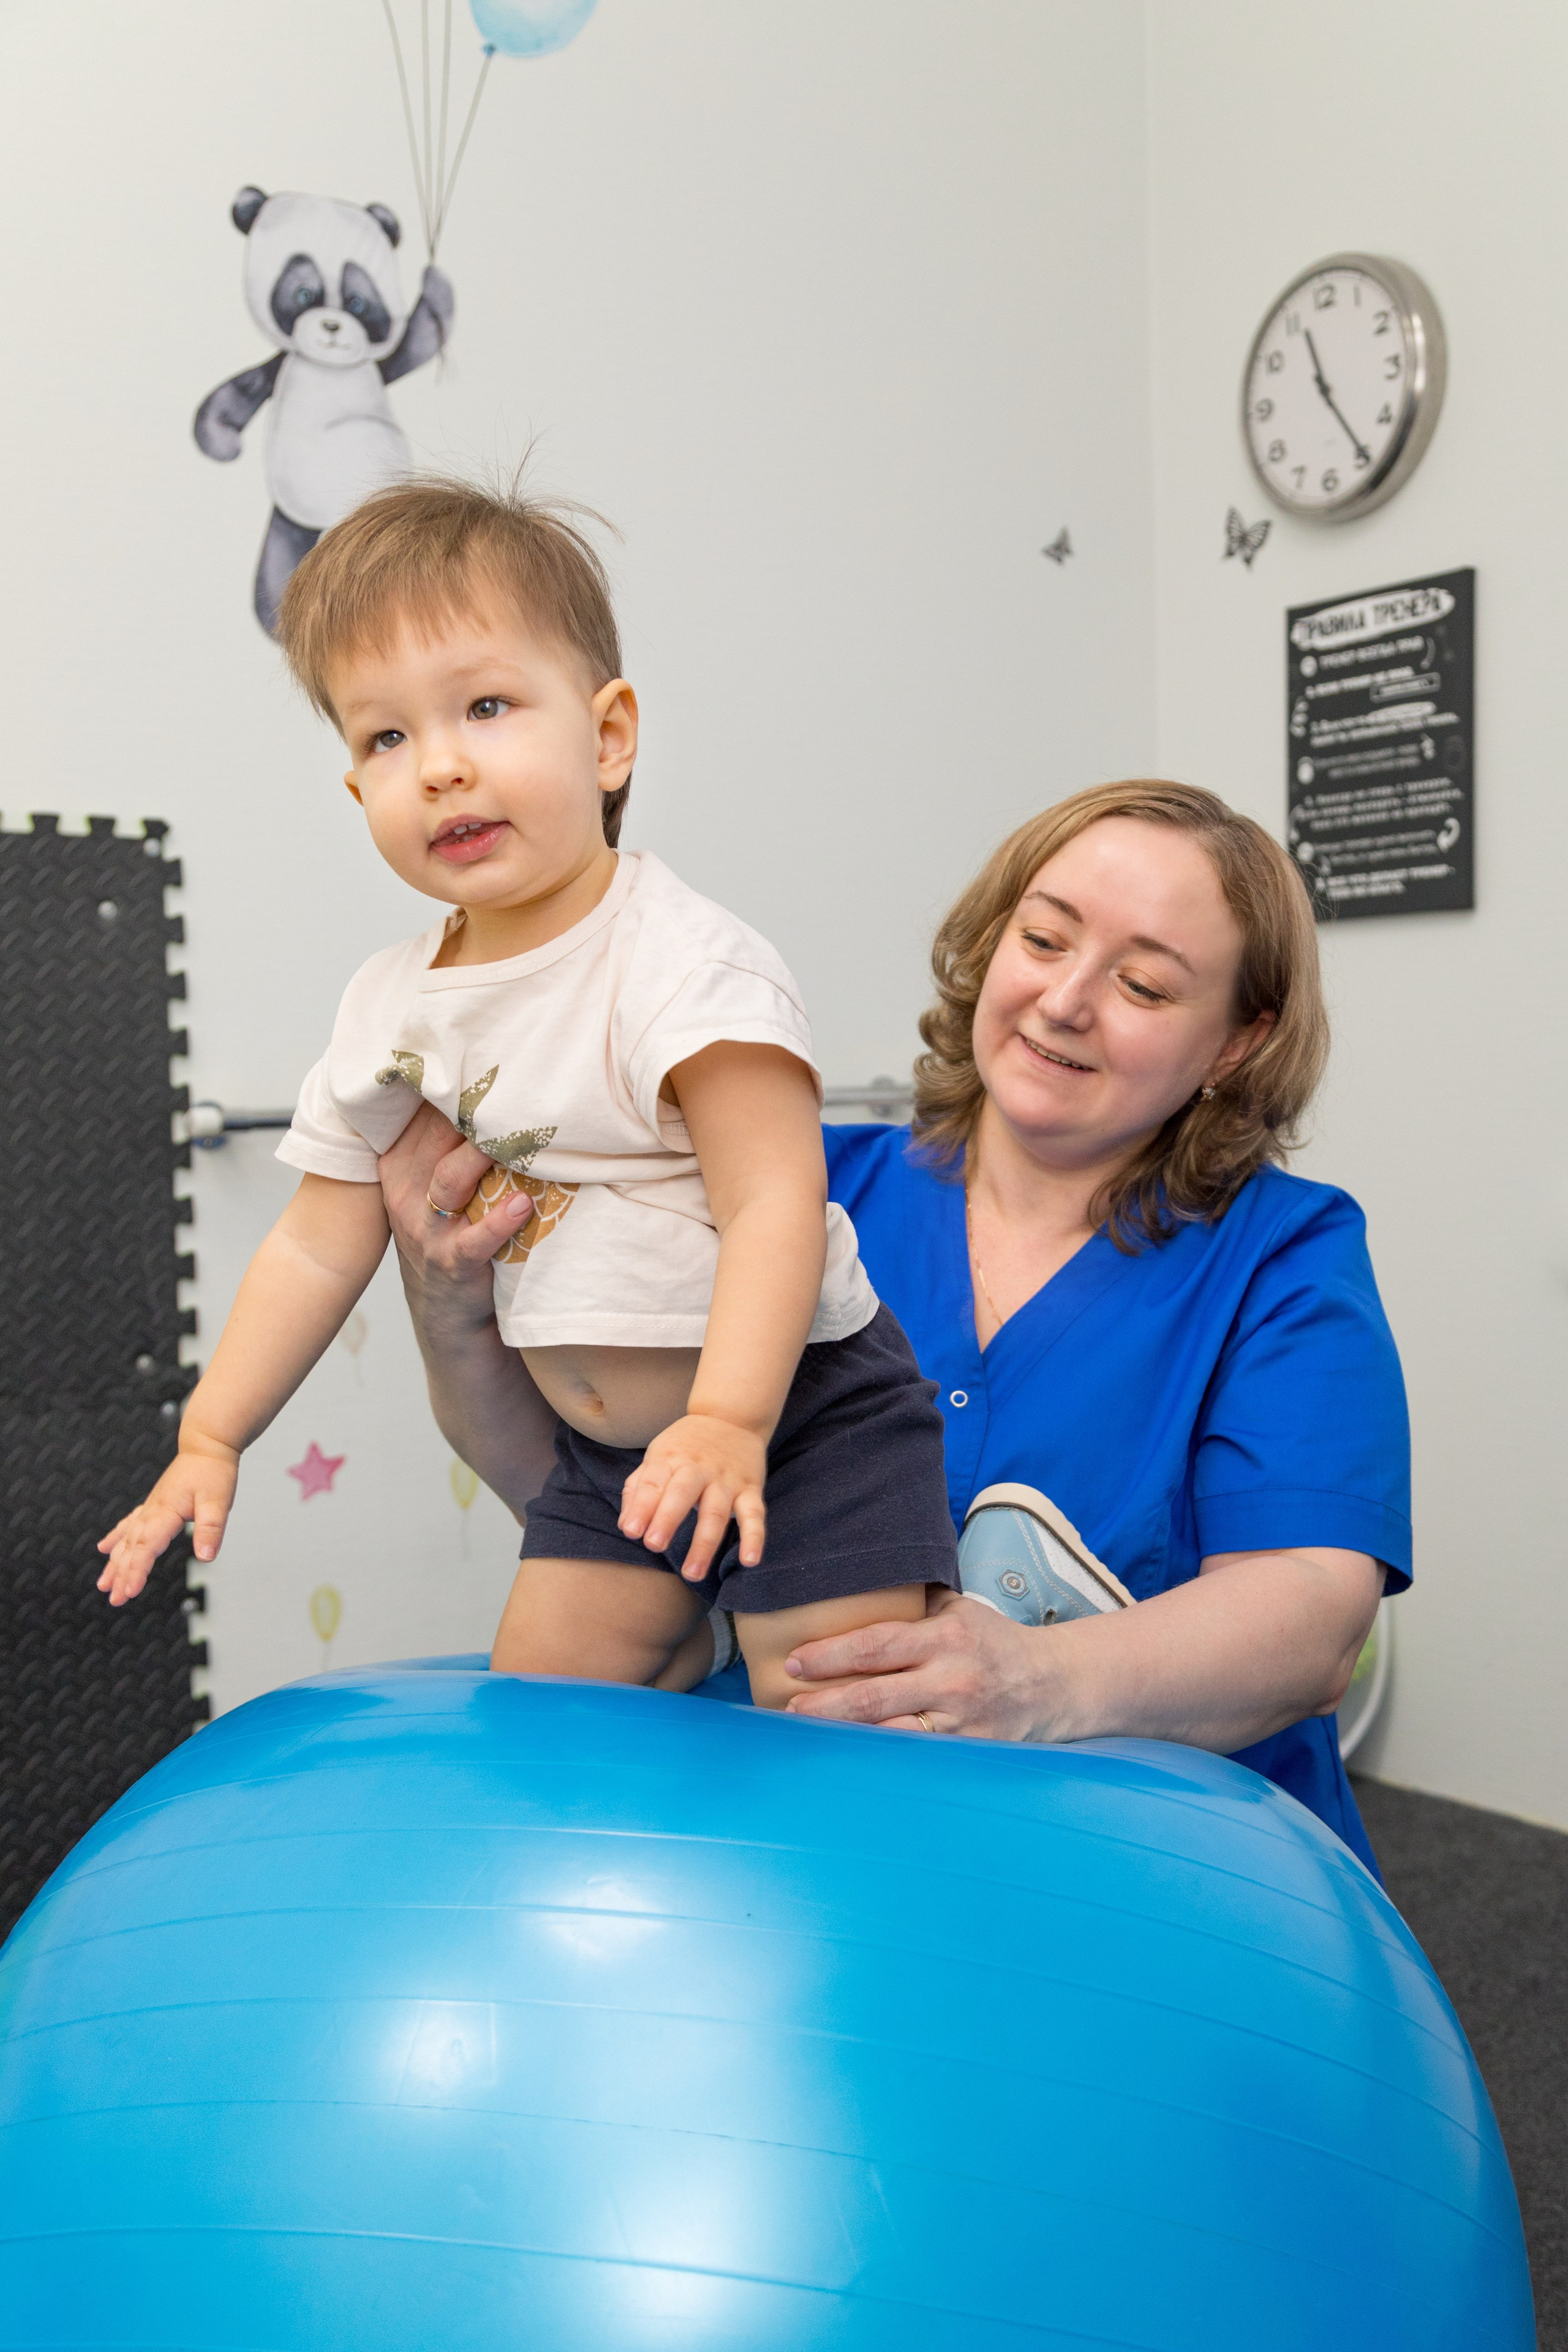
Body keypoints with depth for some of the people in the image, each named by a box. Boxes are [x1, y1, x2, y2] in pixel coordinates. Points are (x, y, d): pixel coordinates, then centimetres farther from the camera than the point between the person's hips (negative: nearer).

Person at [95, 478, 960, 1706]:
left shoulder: (683, 962, -22)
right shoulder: (390, 1007, -1)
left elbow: (775, 1206, -29)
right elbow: (319, 1246, 8)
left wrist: (727, 1422, -39)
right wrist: (211, 1438, 7)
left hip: (802, 1418, -6)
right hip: (610, 1452, 7)